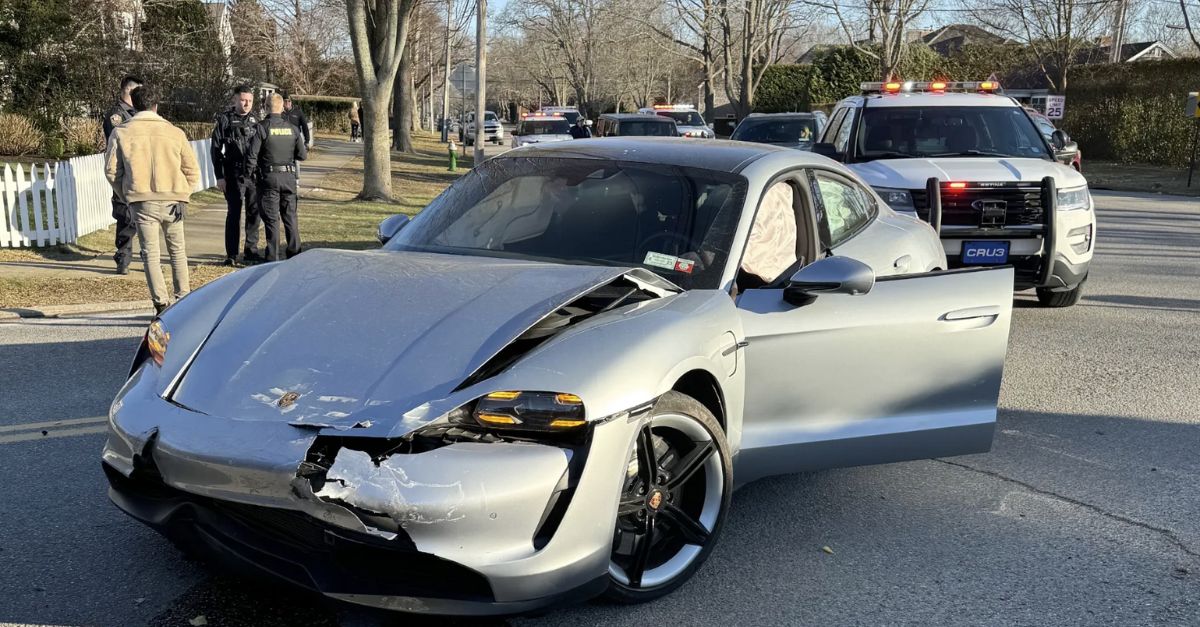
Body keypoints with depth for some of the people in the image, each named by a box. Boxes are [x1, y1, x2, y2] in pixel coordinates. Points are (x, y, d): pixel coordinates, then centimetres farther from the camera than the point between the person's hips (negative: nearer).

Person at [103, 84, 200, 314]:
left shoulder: (121, 133, 3)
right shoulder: (174, 132, 4)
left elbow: (111, 170, 3)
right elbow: (192, 169, 4)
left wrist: (126, 196, 13)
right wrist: (183, 196, 10)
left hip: (142, 201, -1)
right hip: (173, 199, 1)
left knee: (150, 253, 3)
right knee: (177, 250, 15)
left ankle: (161, 305, -4)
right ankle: (183, 300, 17)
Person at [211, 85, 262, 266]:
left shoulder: (255, 120, 11)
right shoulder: (225, 120, -1)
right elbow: (216, 149, -3)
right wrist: (220, 176, -8)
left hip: (255, 175, 4)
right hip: (234, 175, -4)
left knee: (254, 213, 7)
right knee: (234, 214, -1)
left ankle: (251, 252, 18)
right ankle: (231, 254, 5)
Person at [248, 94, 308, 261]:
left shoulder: (262, 127, -9)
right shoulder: (292, 128, 2)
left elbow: (252, 154, -12)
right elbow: (302, 155, 3)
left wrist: (252, 172, 2)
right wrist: (306, 149, 24)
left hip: (269, 177, -3)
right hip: (289, 177, 3)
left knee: (271, 218, 2)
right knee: (290, 217, 12)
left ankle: (273, 258, 3)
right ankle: (295, 254, 16)